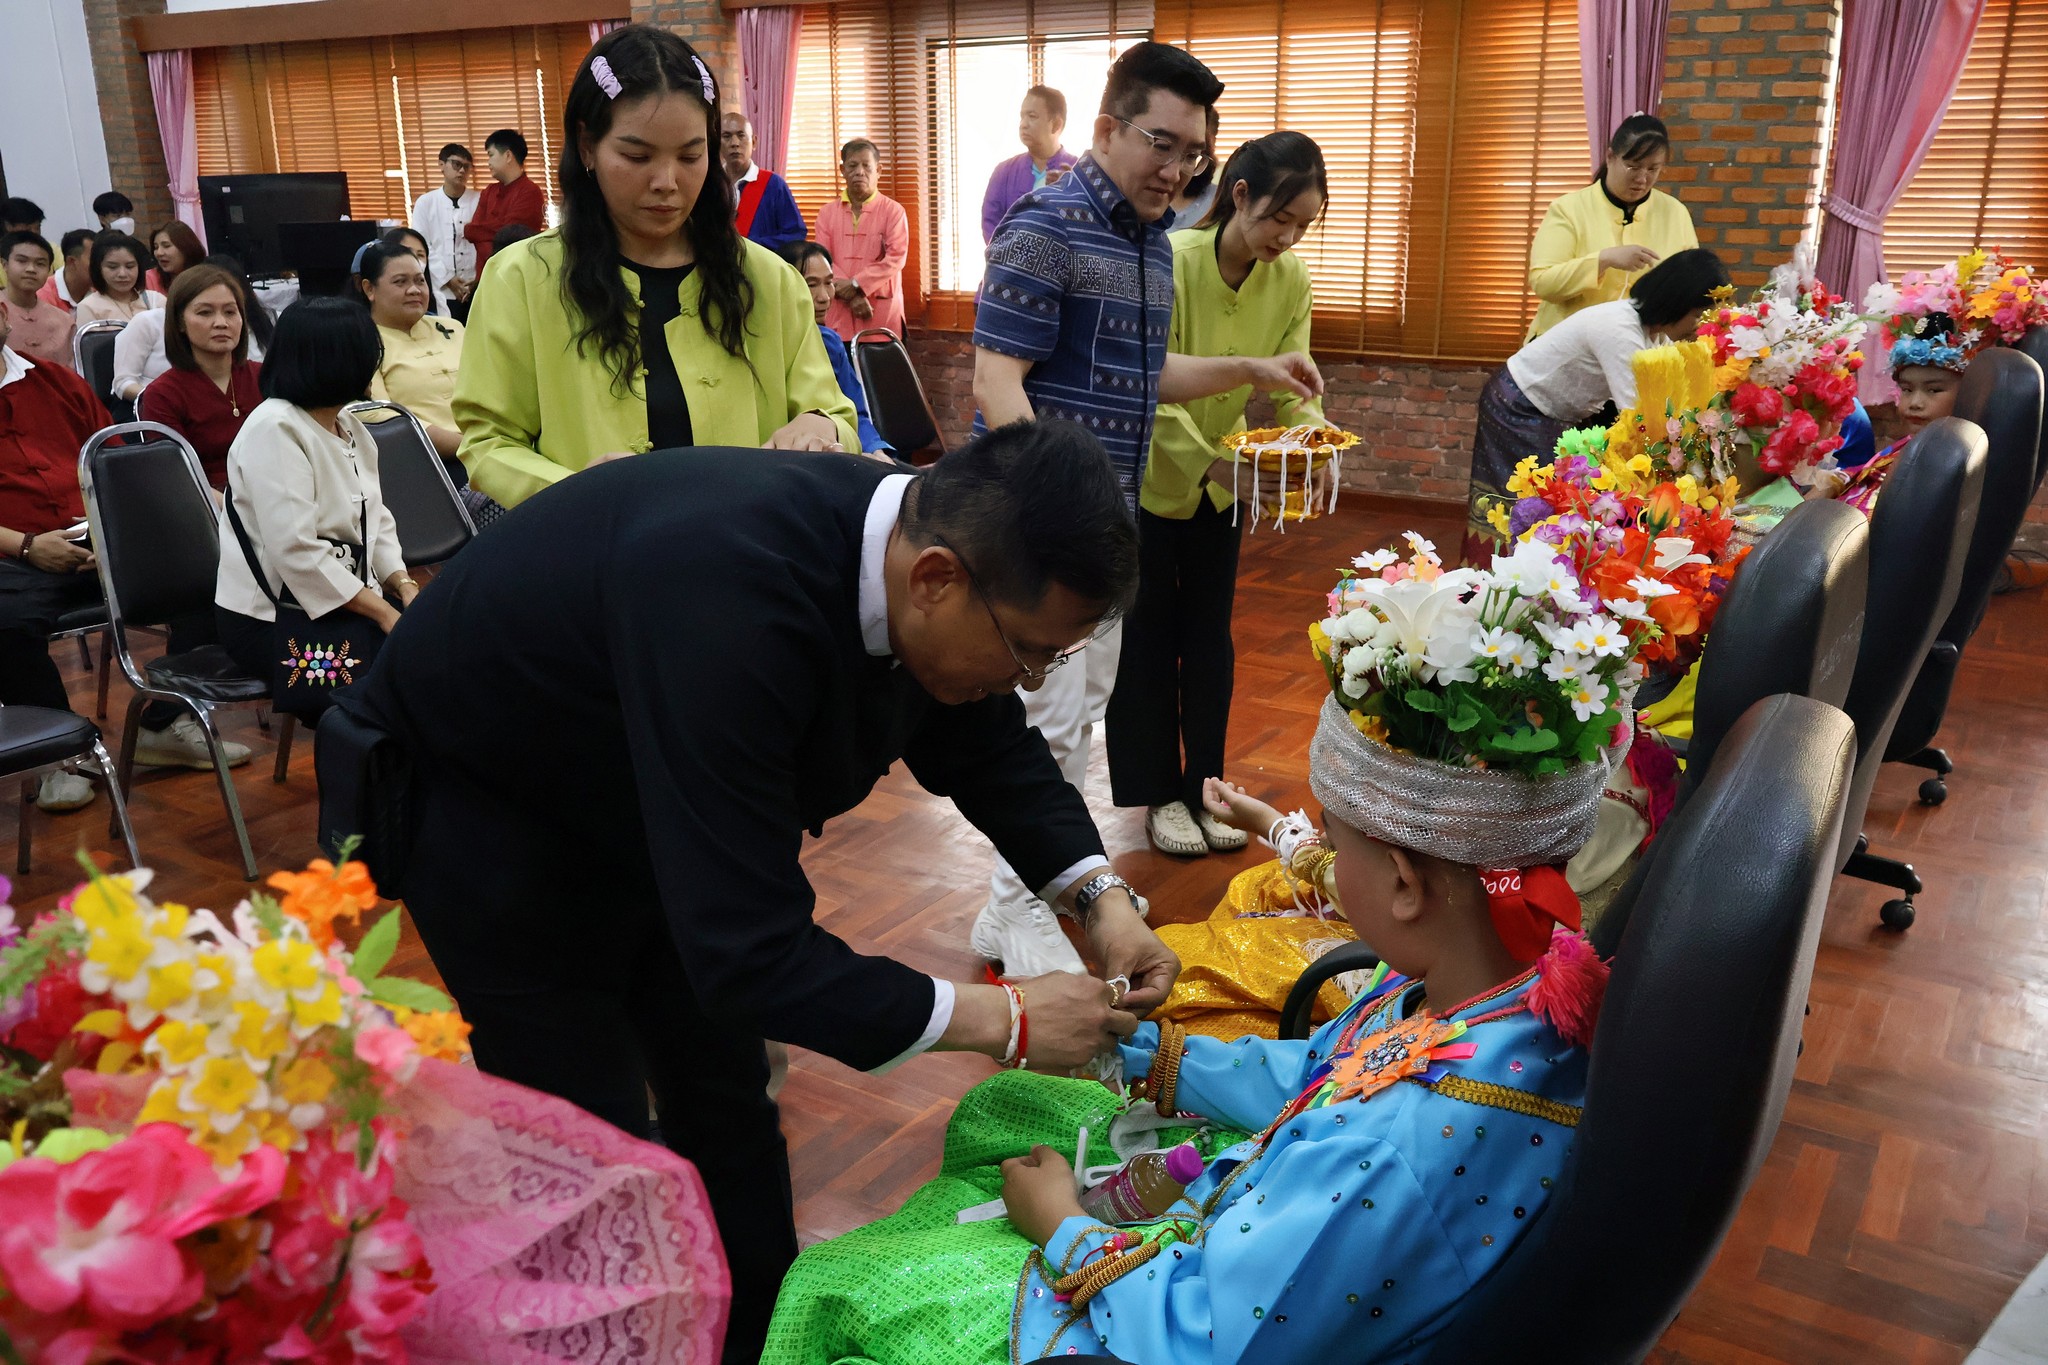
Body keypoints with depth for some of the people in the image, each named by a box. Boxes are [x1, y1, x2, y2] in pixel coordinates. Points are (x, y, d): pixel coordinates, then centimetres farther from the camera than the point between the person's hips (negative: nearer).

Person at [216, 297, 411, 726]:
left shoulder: (350, 428, 14)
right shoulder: (273, 429, -14)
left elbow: (377, 522, 14)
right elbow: (295, 550, -23)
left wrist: (404, 586, -5)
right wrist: (383, 612, -22)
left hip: (352, 599, 8)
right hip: (270, 620, -8)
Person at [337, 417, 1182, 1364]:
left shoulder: (912, 549, -18)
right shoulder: (732, 601, -43)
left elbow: (991, 749, 1)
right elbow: (747, 949, -40)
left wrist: (1099, 896, -13)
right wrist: (1005, 1021, -31)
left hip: (646, 798, 7)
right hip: (485, 809, -7)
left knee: (729, 1106, 13)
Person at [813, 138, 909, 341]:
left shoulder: (893, 211, 2)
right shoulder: (828, 212, 10)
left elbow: (896, 258, -8)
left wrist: (855, 285, -16)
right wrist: (851, 296, -14)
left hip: (882, 314, -2)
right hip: (839, 316, 2)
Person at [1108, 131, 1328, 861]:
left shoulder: (1291, 280, -9)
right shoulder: (1171, 262, -25)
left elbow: (1291, 386, -8)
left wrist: (1315, 438, -28)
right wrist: (1209, 459, -38)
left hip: (1221, 484, 5)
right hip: (1150, 478, -4)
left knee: (1210, 636, 11)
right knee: (1149, 638, 5)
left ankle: (1205, 785, 25)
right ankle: (1159, 794, 19)